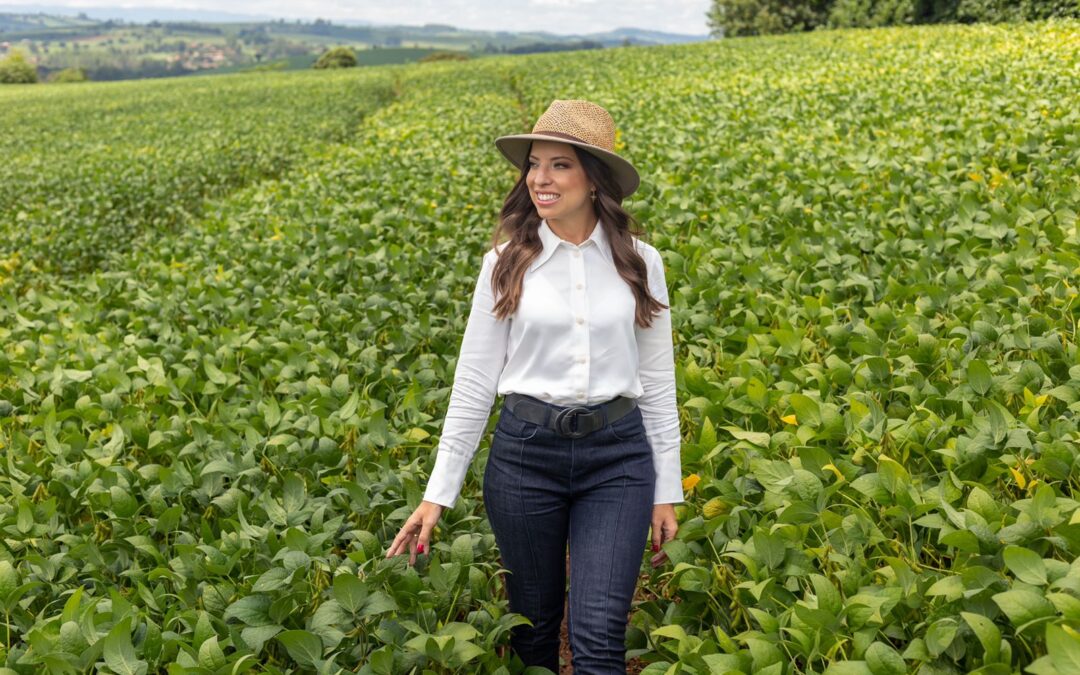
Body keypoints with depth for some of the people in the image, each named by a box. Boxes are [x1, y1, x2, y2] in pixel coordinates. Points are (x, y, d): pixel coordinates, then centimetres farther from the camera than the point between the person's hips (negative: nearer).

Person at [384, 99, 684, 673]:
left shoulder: (640, 263, 1)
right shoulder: (506, 264, -1)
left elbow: (657, 382, 5)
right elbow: (473, 382, 0)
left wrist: (667, 491, 5)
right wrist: (437, 494, -2)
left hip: (618, 457, 0)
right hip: (525, 452, 1)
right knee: (532, 627, 14)